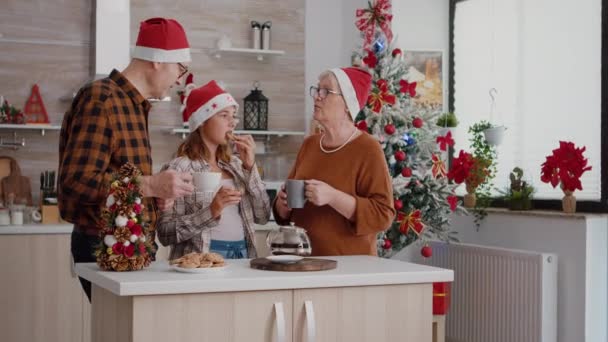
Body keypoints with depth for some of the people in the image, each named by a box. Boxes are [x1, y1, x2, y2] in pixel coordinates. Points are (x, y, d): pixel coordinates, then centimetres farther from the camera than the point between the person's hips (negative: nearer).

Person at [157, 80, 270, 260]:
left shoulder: (235, 165, 12)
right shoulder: (178, 168, -4)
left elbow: (262, 216, 5)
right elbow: (165, 233, -9)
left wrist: (250, 166, -1)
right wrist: (211, 212, -20)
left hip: (242, 255, 3)